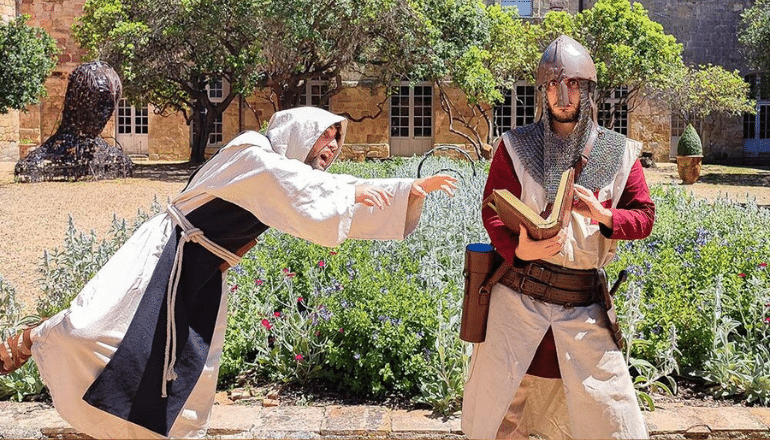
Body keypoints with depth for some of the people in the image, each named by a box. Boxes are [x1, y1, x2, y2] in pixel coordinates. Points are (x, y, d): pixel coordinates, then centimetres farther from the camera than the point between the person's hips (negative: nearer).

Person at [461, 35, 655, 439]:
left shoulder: (617, 153, 3)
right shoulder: (516, 146, 1)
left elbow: (644, 216, 5)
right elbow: (493, 209, -2)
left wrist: (605, 216, -16)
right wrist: (518, 248, -21)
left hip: (583, 302, 1)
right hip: (518, 295, 0)